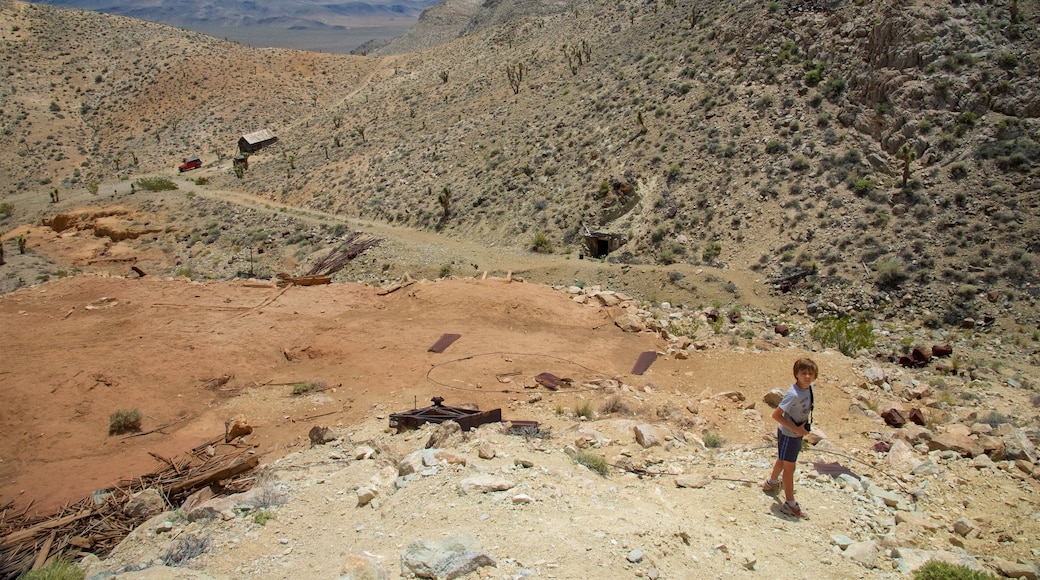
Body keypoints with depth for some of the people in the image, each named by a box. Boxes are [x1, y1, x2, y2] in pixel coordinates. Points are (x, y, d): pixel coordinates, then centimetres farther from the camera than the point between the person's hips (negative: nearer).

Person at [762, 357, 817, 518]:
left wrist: (805, 422, 2)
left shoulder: (809, 387, -7)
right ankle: (790, 504, 15)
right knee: (789, 467, 3)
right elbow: (776, 415, -29)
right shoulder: (794, 394, -31)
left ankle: (772, 482, 50)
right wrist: (796, 429, -26)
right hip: (788, 434, -8)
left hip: (798, 433, 8)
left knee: (783, 461, 27)